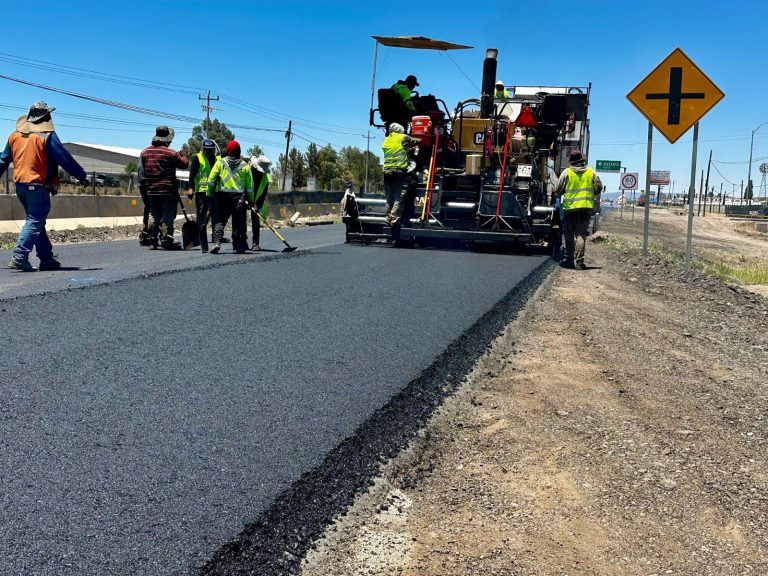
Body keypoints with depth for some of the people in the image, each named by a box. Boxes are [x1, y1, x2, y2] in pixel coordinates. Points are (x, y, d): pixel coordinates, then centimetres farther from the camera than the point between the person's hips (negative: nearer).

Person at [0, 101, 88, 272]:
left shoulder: (15, 136, 11)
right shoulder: (47, 137, -9)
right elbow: (65, 159, -9)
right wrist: (82, 176, -1)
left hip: (20, 186, 7)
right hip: (38, 187, -7)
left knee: (37, 222, 14)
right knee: (35, 222, -5)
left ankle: (47, 259, 16)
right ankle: (19, 257, -15)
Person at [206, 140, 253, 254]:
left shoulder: (220, 163, 2)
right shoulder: (245, 166, 3)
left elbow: (211, 180, -1)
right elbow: (250, 186, 5)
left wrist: (209, 195, 8)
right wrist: (251, 201, 13)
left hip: (223, 197, 0)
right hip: (239, 198, 0)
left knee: (220, 221, 7)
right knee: (239, 223, 5)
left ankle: (217, 242, -9)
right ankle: (239, 246, 7)